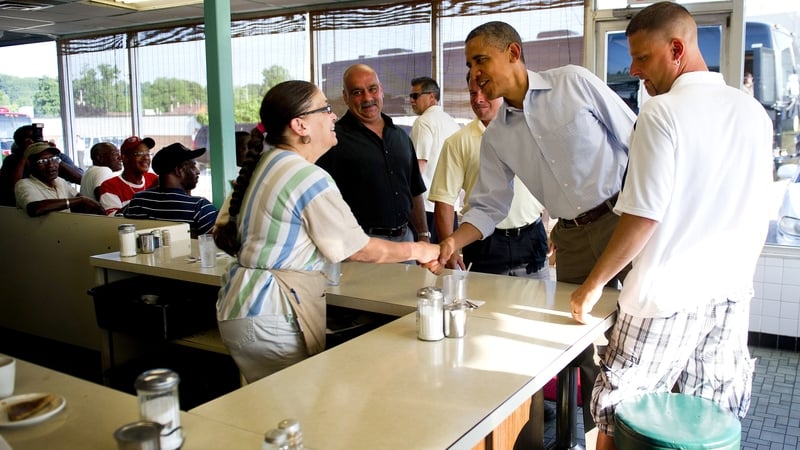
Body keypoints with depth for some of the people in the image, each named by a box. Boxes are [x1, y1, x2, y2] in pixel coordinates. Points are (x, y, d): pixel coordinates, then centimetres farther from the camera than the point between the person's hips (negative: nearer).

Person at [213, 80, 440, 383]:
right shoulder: (309, 178, -18)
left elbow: (222, 235, 15)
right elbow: (359, 250, -12)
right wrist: (418, 250, 2)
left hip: (240, 303, 9)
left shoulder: (259, 167, 9)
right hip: (272, 316, -9)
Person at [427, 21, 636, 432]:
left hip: (624, 218, -4)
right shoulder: (496, 137, 4)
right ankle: (596, 432, 30)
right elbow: (489, 206, 5)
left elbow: (636, 139, -3)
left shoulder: (574, 82, -7)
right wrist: (453, 243, -12)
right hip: (572, 239, 4)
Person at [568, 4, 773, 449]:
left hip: (669, 296, -7)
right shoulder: (753, 112, 7)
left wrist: (593, 285, -7)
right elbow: (761, 214, 14)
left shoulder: (664, 112, -14)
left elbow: (644, 216, -16)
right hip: (732, 295, 7)